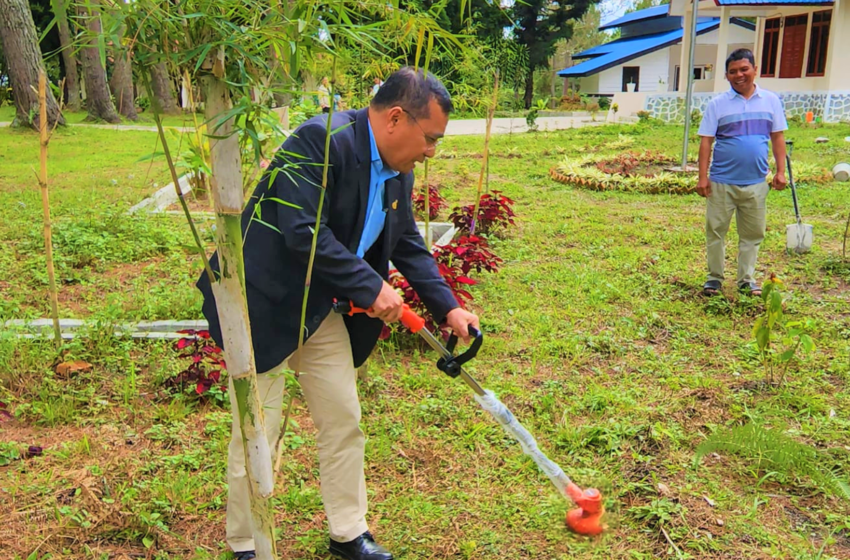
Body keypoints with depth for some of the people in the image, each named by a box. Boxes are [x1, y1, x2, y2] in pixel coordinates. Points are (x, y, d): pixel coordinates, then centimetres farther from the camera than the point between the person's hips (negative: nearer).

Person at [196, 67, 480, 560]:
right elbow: (305, 233, -30)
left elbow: (408, 243, 11)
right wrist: (371, 287, -24)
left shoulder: (397, 172, 3)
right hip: (264, 305, -8)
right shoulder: (321, 140, -24)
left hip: (322, 309, 8)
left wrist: (447, 306, 2)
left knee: (344, 421, 13)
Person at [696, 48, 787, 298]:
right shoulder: (717, 104, 0)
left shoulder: (771, 101, 7)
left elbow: (778, 137, 10)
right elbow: (706, 141, -3)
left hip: (756, 183, 2)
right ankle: (715, 277, 17)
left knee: (752, 233, 9)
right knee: (716, 231, 4)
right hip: (722, 182, -2)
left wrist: (780, 171, 3)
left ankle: (747, 279, 21)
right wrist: (703, 177, -9)